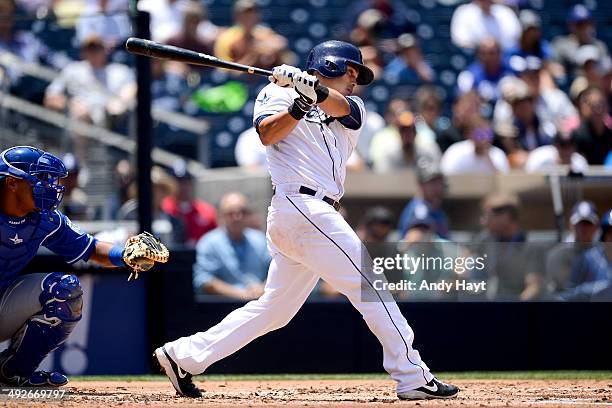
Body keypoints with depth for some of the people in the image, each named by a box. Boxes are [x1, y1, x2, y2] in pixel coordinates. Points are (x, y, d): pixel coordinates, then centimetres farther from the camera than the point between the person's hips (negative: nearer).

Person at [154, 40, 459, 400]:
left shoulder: (353, 109, 21)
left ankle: (183, 355, 13)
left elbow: (336, 105, -3)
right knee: (370, 287, -9)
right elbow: (267, 134, -11)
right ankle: (413, 378, -9)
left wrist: (312, 88, -23)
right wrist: (300, 103, -23)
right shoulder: (278, 93, 7)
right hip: (302, 205, -8)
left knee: (274, 309, 9)